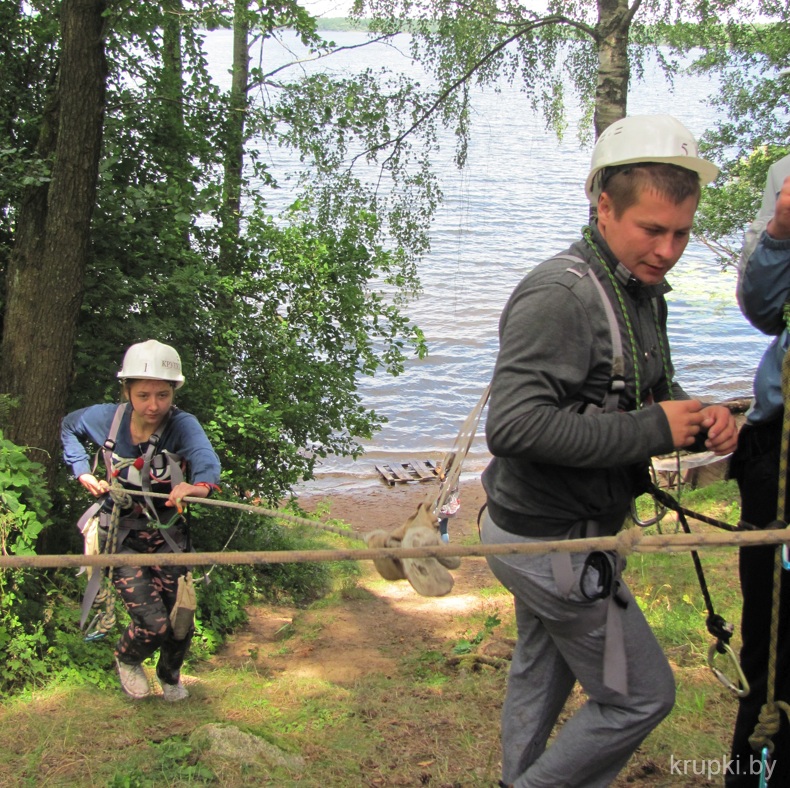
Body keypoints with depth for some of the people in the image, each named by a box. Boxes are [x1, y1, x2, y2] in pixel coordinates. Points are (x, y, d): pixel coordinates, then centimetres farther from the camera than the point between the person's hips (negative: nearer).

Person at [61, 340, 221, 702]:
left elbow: (205, 458, -43)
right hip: (122, 537, 0)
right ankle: (126, 659, 26)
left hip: (168, 536, 0)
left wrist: (199, 484, -66)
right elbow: (68, 427, 11)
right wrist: (82, 471, -3)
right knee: (153, 623, -12)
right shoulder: (106, 418, -13)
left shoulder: (182, 425, -21)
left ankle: (170, 676, 38)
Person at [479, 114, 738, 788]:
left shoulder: (643, 292, 7)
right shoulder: (559, 295, -25)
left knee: (542, 676, 26)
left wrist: (700, 420, -6)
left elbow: (654, 394, 18)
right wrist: (653, 430, -30)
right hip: (549, 542, -10)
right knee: (640, 695, 1)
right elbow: (512, 424, -35)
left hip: (567, 534, 10)